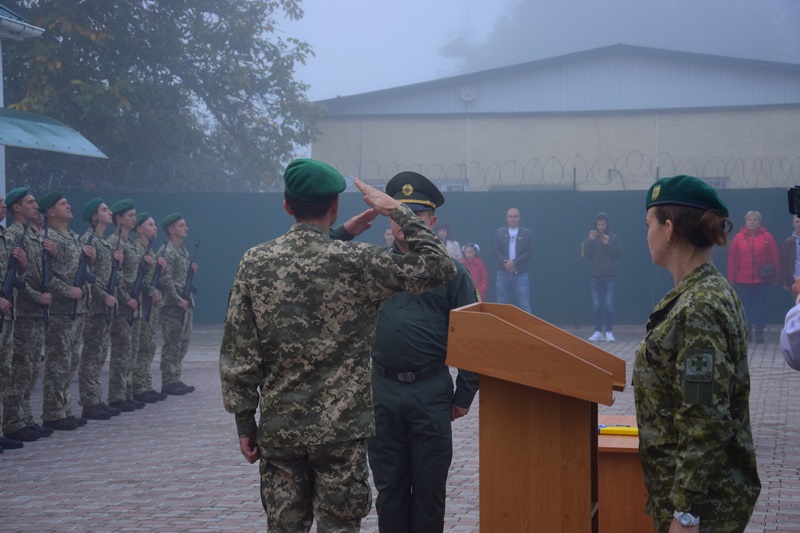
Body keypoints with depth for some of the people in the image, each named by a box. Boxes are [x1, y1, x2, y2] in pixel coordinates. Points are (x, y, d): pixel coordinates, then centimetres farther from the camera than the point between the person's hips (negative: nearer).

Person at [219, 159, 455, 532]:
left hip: (279, 428, 3)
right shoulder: (356, 262, -11)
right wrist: (399, 213, -1)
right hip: (341, 429, -3)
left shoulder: (256, 263, -3)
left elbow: (237, 356, -1)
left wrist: (245, 423, 7)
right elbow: (438, 268, -7)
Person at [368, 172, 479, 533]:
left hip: (431, 394, -2)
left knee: (429, 489, 4)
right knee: (389, 488, 8)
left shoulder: (451, 271, 1)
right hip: (382, 391, 2)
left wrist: (464, 395, -2)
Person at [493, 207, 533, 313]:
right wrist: (506, 263, -15)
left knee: (524, 306, -5)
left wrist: (514, 262, -15)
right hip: (503, 274, 2)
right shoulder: (499, 232, 10)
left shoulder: (527, 233, 6)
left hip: (521, 274, -2)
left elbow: (529, 252, -4)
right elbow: (496, 251, 1)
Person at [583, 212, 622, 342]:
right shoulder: (591, 238, 6)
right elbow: (586, 254, -3)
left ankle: (609, 332, -1)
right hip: (594, 276, 1)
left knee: (609, 305, -6)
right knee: (596, 305, 1)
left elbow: (617, 254, -4)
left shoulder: (613, 238, 3)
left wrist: (608, 244, -17)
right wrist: (590, 241, -16)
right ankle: (598, 332, 6)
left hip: (609, 276, -1)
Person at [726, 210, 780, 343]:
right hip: (743, 280, 0)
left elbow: (775, 257, 3)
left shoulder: (767, 237, 1)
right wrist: (731, 279, 0)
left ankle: (759, 332, 13)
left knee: (761, 307, 4)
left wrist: (775, 276, 2)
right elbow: (732, 259, 3)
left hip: (762, 280, 0)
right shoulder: (739, 237, 2)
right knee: (745, 307, 3)